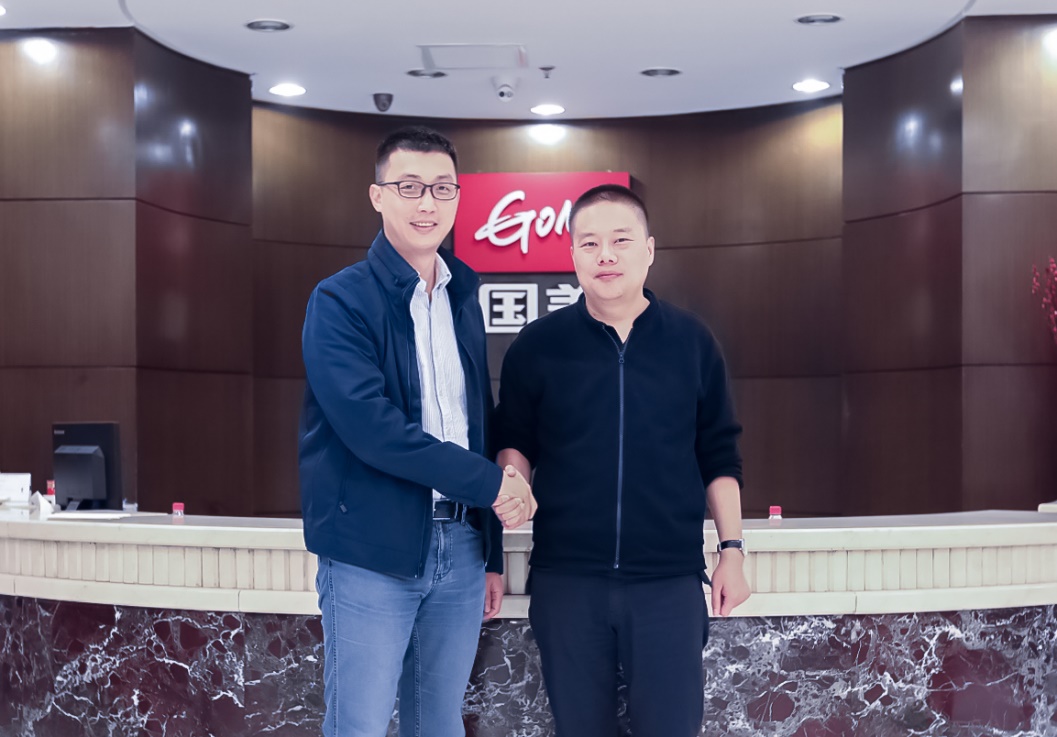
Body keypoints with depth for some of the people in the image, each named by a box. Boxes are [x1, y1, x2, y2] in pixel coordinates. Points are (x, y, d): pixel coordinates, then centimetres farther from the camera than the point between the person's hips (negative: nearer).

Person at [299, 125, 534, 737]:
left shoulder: (464, 299, 10)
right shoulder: (341, 301, -8)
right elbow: (372, 428, -20)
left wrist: (493, 551, 15)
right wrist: (491, 483, -13)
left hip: (460, 546, 6)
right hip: (372, 554, -5)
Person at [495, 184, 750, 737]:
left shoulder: (691, 342, 3)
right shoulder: (536, 346, 1)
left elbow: (719, 456, 8)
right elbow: (514, 443, 9)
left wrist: (732, 550, 5)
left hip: (670, 579, 0)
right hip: (565, 579, 0)